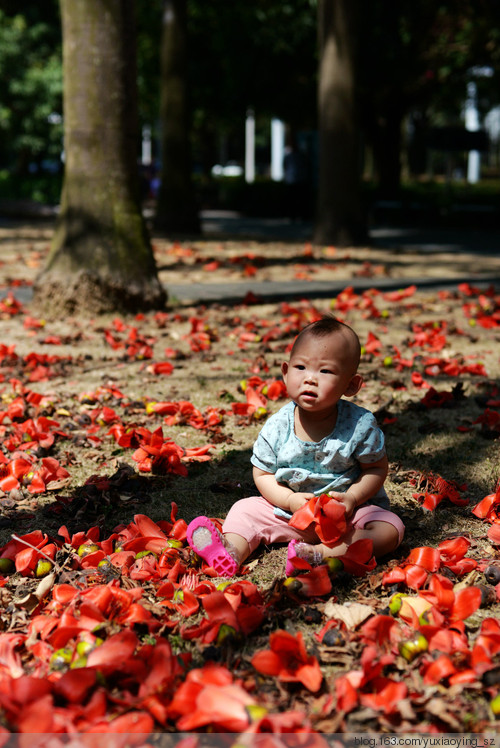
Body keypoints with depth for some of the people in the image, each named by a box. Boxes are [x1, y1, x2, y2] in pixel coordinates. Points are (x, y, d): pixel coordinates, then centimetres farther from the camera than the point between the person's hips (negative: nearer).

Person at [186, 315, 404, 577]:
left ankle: (319, 554, -43)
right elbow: (263, 474, -2)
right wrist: (290, 500, -19)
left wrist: (352, 498, -22)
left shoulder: (360, 425, -17)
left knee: (389, 528, -27)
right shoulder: (276, 427, -12)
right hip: (291, 511, 3)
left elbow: (377, 468, -6)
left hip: (348, 513, -2)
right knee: (245, 509, -5)